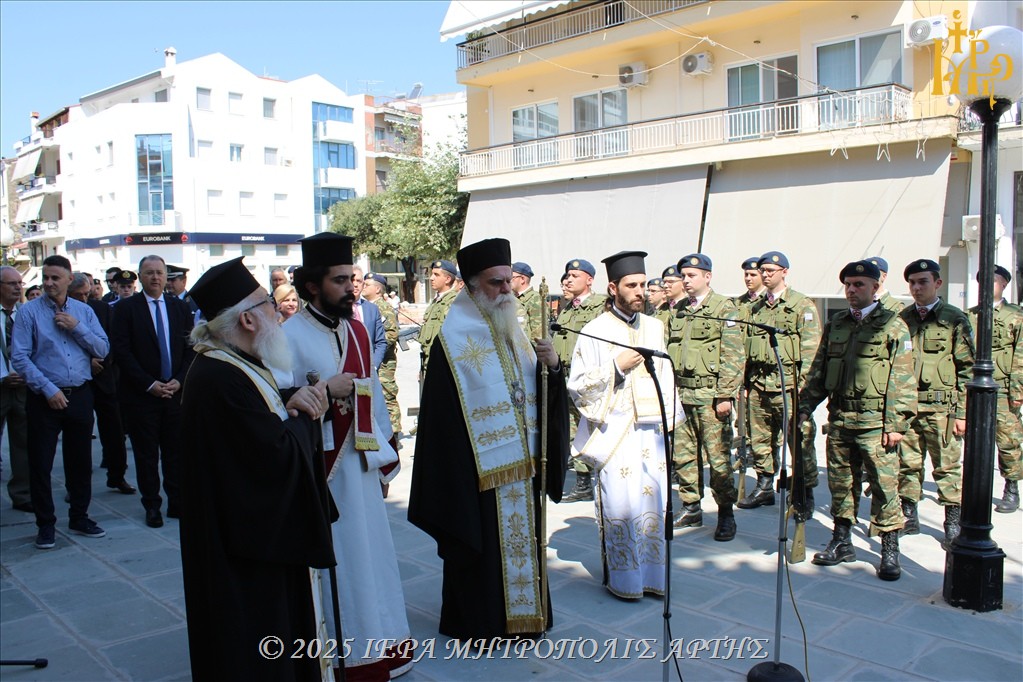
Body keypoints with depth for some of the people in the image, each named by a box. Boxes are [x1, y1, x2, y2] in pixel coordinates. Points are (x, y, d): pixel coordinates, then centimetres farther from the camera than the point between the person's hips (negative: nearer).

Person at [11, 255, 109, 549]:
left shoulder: (84, 311, 6)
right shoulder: (29, 312, -3)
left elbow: (103, 349, 2)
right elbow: (19, 357, -9)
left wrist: (76, 327, -11)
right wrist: (49, 389, -14)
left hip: (80, 395, 3)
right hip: (44, 398, -3)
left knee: (80, 460, 11)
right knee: (40, 462, 3)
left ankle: (79, 517, 25)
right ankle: (45, 524, 17)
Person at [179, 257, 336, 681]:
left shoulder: (232, 364, 7)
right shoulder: (221, 379, -28)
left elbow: (259, 418, 11)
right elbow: (281, 453, -29)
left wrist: (289, 402, -10)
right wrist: (306, 415, -9)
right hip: (247, 550, -11)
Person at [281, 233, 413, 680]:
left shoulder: (357, 331, 9)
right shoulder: (290, 336, -11)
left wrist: (384, 459, 14)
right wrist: (325, 390, -20)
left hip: (360, 463, 7)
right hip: (321, 469, -7)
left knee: (370, 552, 15)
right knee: (331, 559, 2)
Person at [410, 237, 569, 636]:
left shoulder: (510, 329, 10)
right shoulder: (455, 337, -13)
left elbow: (536, 391, 11)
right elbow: (444, 412, -16)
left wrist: (550, 366, -10)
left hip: (520, 462, 7)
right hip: (479, 468, -7)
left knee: (521, 539, 17)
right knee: (482, 547, 5)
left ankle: (521, 613, 34)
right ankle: (478, 622, 24)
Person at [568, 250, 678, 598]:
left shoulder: (655, 327, 11)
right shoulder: (595, 331, -3)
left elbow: (665, 376, 17)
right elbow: (576, 387, -5)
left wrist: (670, 418, 10)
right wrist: (616, 367, -15)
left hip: (651, 430, 5)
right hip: (615, 432, -4)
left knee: (656, 502, 6)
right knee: (620, 506, -4)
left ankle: (651, 574, 22)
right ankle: (622, 579, 13)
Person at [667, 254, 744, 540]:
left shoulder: (724, 308, -3)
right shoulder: (677, 311, 14)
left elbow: (734, 356, -9)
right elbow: (667, 351, 16)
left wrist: (725, 396, -14)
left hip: (710, 395, -6)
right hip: (681, 395, 6)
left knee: (718, 457, -1)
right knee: (683, 454, 10)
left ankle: (726, 514, 13)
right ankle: (691, 508, 24)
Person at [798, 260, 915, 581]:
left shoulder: (892, 325, -1)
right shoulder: (835, 324, 13)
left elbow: (902, 379, -5)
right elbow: (818, 371, 16)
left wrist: (896, 423, -11)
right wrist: (805, 407, 6)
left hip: (875, 422, -5)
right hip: (839, 419, 5)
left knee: (884, 486, -1)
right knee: (840, 483, 12)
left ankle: (890, 551, 11)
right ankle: (841, 542, 25)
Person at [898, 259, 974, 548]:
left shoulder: (954, 319, 0)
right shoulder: (902, 319, 9)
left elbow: (967, 369, -1)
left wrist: (962, 412, -6)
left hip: (941, 407, -3)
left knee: (947, 466, 2)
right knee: (907, 464, 9)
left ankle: (953, 522, 14)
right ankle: (908, 516, 22)